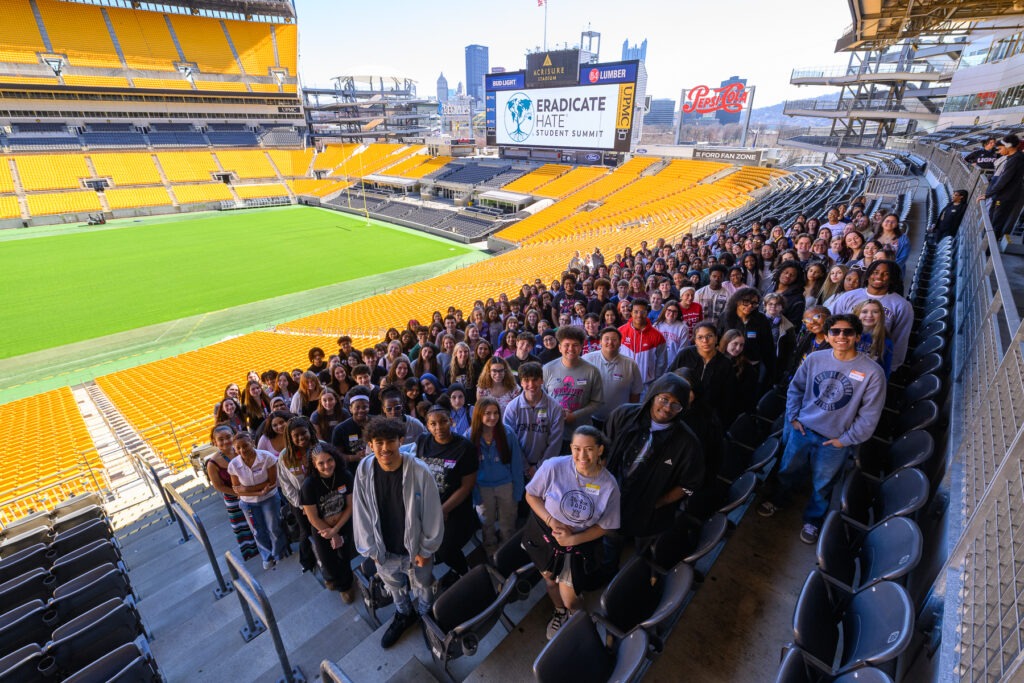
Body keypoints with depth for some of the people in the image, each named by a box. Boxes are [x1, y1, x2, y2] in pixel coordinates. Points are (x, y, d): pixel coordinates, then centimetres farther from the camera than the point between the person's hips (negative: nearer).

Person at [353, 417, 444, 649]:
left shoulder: (419, 471, -27)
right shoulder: (364, 470, -18)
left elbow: (432, 513, -17)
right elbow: (361, 512, -6)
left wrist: (426, 549, -10)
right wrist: (371, 548, -2)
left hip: (415, 548, -3)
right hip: (384, 550, 3)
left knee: (423, 589, 23)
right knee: (394, 587, 29)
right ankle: (404, 615, 59)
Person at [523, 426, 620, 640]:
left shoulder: (609, 485, -21)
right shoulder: (553, 466, -26)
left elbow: (605, 526, -9)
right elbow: (531, 495, -12)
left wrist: (573, 539, -21)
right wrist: (551, 522, -24)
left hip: (579, 544, -1)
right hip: (544, 535, 1)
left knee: (570, 599, 2)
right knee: (550, 579, 24)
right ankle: (560, 613, 59)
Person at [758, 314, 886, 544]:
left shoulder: (872, 372, -18)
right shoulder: (814, 359, -10)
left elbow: (869, 415, -11)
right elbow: (795, 388, 4)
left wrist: (846, 439, -10)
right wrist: (793, 417, -1)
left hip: (834, 441, -2)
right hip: (802, 429, 2)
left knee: (821, 485, 18)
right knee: (787, 470, 21)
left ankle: (813, 520, 43)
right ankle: (777, 499, 49)